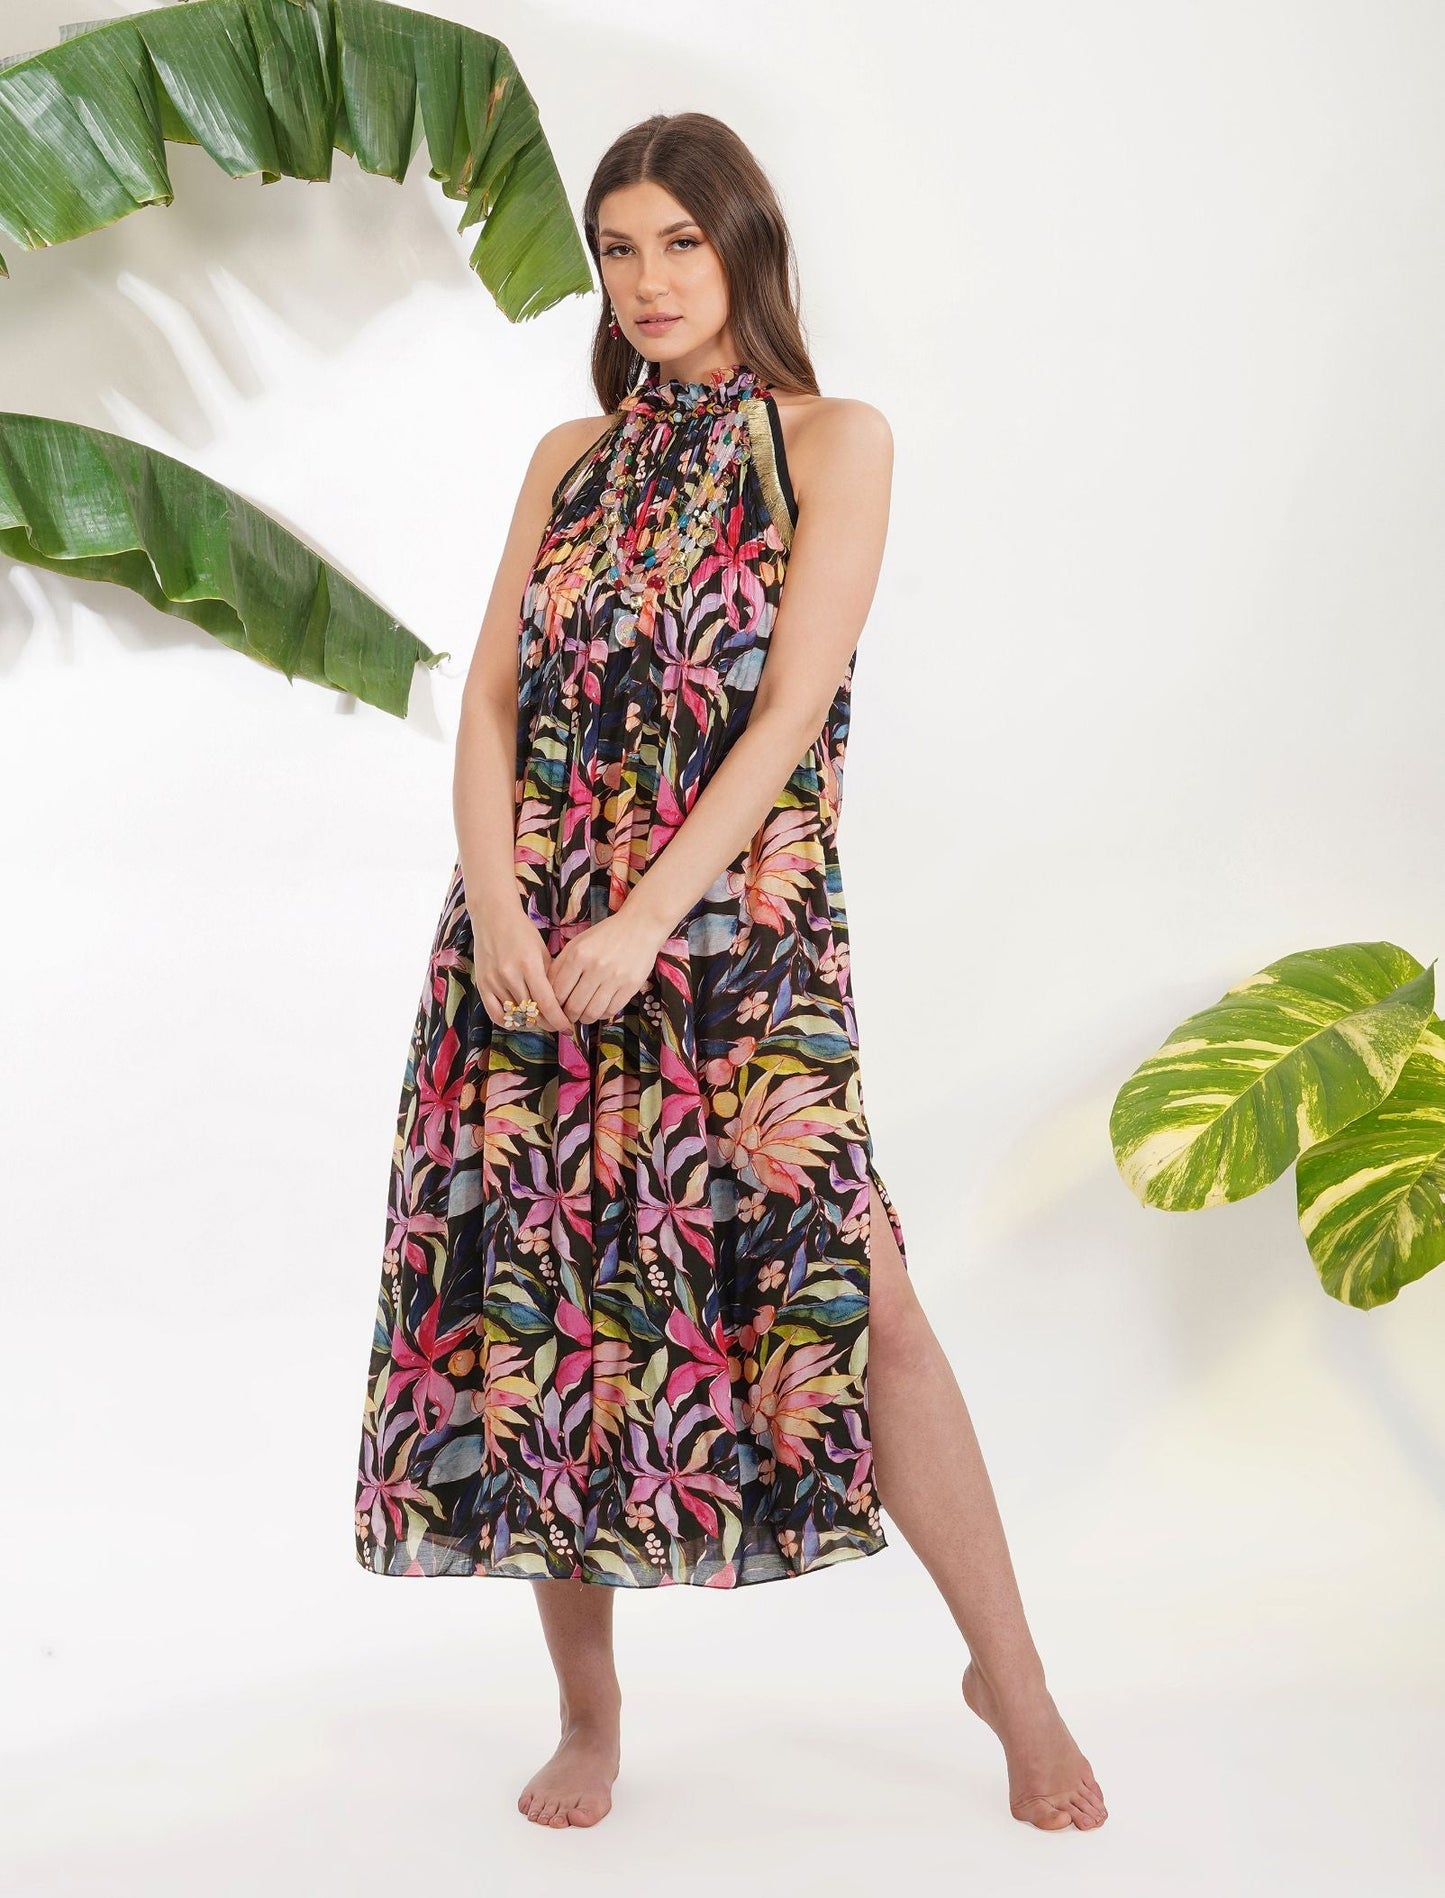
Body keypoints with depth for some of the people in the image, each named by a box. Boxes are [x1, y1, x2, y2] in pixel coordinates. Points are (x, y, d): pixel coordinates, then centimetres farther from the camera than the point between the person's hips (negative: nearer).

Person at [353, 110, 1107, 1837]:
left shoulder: (833, 443, 3)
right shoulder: (570, 461, 15)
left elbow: (790, 711, -7)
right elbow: (491, 699, 8)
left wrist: (640, 924, -15)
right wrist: (501, 914, -9)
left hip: (735, 935, -4)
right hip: (533, 944, 4)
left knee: (854, 1291, -13)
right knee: (542, 1295, 3)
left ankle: (1011, 1676, 5)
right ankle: (588, 1712, 18)